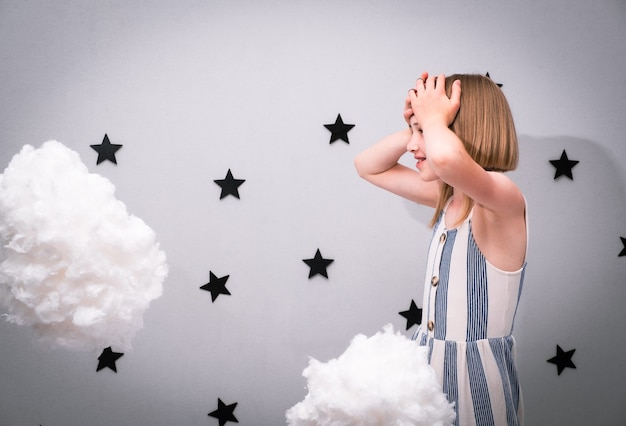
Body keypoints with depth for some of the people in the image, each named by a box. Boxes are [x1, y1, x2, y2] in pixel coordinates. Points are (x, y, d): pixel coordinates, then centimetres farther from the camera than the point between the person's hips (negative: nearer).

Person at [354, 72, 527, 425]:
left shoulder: (505, 198, -19)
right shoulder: (449, 196, 6)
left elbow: (447, 157, -41)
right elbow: (369, 167, 17)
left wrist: (432, 118, -19)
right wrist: (419, 125, 1)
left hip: (476, 373, -8)